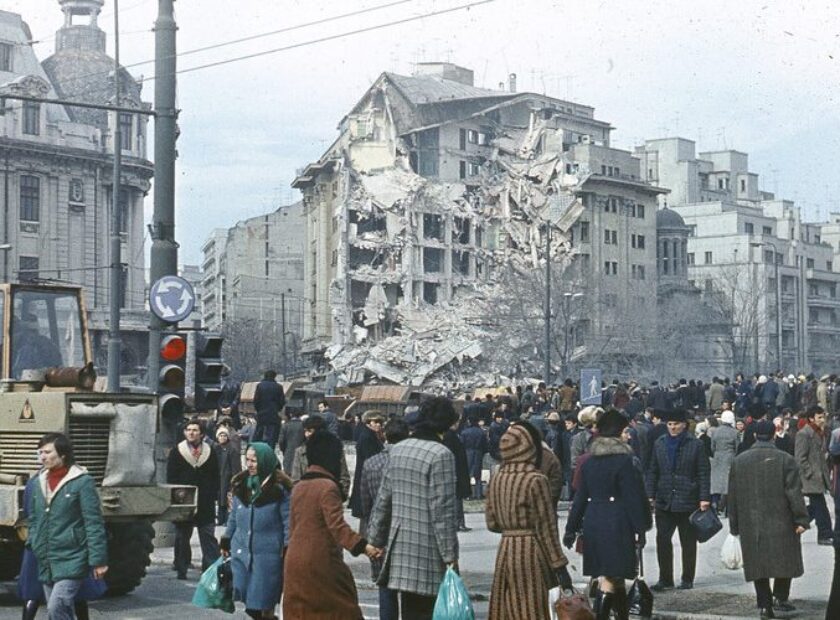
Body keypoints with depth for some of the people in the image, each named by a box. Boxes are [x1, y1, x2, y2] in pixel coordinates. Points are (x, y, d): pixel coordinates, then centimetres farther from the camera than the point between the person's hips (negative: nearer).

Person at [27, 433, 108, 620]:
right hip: (45, 563, 7)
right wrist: (33, 544, 10)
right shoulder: (39, 482, 11)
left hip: (71, 561, -7)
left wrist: (98, 560, -14)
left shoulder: (82, 482, -8)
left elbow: (94, 523, -10)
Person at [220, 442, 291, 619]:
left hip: (267, 553, -5)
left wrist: (288, 549, -12)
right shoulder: (240, 485, 9)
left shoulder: (280, 488, -8)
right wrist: (226, 542, 18)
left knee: (264, 603, 0)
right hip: (242, 551, 5)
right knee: (249, 605, 5)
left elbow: (288, 521, -8)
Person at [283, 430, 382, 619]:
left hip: (294, 563, 8)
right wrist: (363, 546, -32)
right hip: (322, 563, -7)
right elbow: (337, 525, -24)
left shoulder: (298, 488, 12)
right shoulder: (328, 487, -12)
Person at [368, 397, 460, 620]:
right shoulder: (441, 455, -13)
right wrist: (450, 555, -11)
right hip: (428, 551, -7)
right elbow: (443, 511, -15)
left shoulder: (398, 450, 9)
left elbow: (383, 500, 13)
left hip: (399, 544, 7)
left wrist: (377, 539, 20)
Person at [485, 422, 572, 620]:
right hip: (531, 552, -6)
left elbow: (491, 523, 8)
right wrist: (559, 565, -7)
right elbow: (546, 528, -11)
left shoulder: (496, 480, 5)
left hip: (505, 551, 6)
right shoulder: (535, 480, -12)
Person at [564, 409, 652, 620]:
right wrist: (640, 529, -7)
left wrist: (571, 528, 16)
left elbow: (580, 497, 11)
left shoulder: (588, 462, 8)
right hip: (617, 525, -6)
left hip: (593, 523, 6)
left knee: (616, 577, 17)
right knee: (611, 579, -4)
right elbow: (633, 498, -11)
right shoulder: (625, 461, -10)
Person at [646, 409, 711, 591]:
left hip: (688, 501, -3)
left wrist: (704, 498, -10)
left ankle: (687, 579, 17)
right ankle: (665, 579, 9)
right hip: (664, 501, 3)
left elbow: (703, 473, -4)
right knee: (662, 540, 0)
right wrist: (650, 495, 4)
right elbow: (653, 471, 11)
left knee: (688, 542, 8)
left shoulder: (695, 444, -3)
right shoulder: (660, 443, 8)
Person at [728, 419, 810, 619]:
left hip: (751, 524, 3)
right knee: (785, 560, 11)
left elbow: (733, 496, 8)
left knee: (758, 563, 7)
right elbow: (794, 492, -9)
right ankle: (780, 597, 3)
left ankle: (765, 604, 5)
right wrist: (801, 519, -4)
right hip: (781, 522, -3)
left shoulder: (739, 461, 4)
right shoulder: (785, 460, -7)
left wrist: (735, 525, 15)